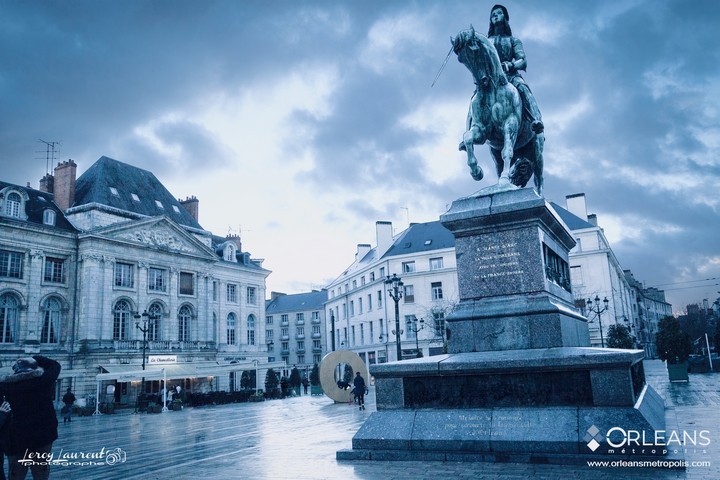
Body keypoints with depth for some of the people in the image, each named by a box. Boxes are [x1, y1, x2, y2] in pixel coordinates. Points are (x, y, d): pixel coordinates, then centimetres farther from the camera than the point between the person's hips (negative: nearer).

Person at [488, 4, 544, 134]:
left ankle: (537, 121, -55)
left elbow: (523, 61, 7)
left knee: (522, 87, -35)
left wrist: (511, 65, -17)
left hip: (510, 74, -1)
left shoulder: (513, 40, 23)